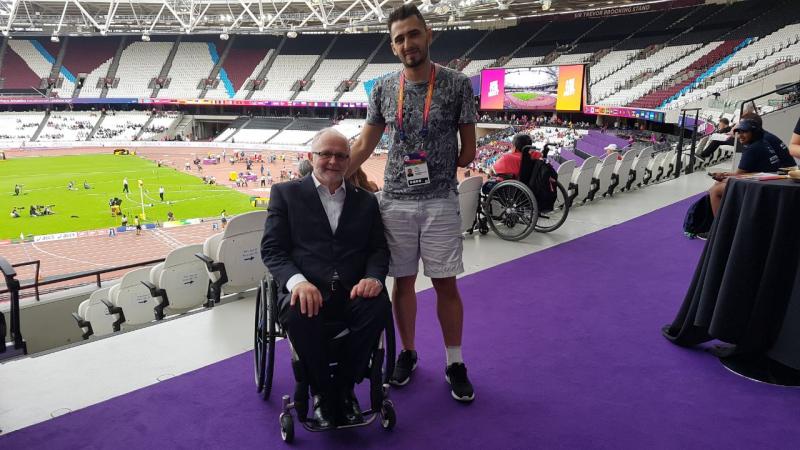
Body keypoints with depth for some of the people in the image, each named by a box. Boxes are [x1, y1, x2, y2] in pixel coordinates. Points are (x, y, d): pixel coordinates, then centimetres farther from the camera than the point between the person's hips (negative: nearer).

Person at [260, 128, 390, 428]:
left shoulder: (366, 200, 20)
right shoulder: (285, 193, 12)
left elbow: (378, 249, 14)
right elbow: (271, 249, 3)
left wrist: (373, 277, -11)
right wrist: (297, 281, -18)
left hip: (352, 291, 2)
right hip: (306, 289, -2)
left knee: (379, 307, -31)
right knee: (298, 313, -36)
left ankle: (344, 389, -6)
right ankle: (322, 393, -8)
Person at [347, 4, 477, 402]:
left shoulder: (457, 85, -4)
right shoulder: (383, 89, 4)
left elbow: (468, 150, 1)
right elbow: (364, 146, 9)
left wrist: (437, 172, 0)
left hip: (440, 202, -2)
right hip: (395, 202, 3)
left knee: (446, 284, 2)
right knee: (403, 281, 11)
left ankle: (455, 364, 18)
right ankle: (407, 353, 29)